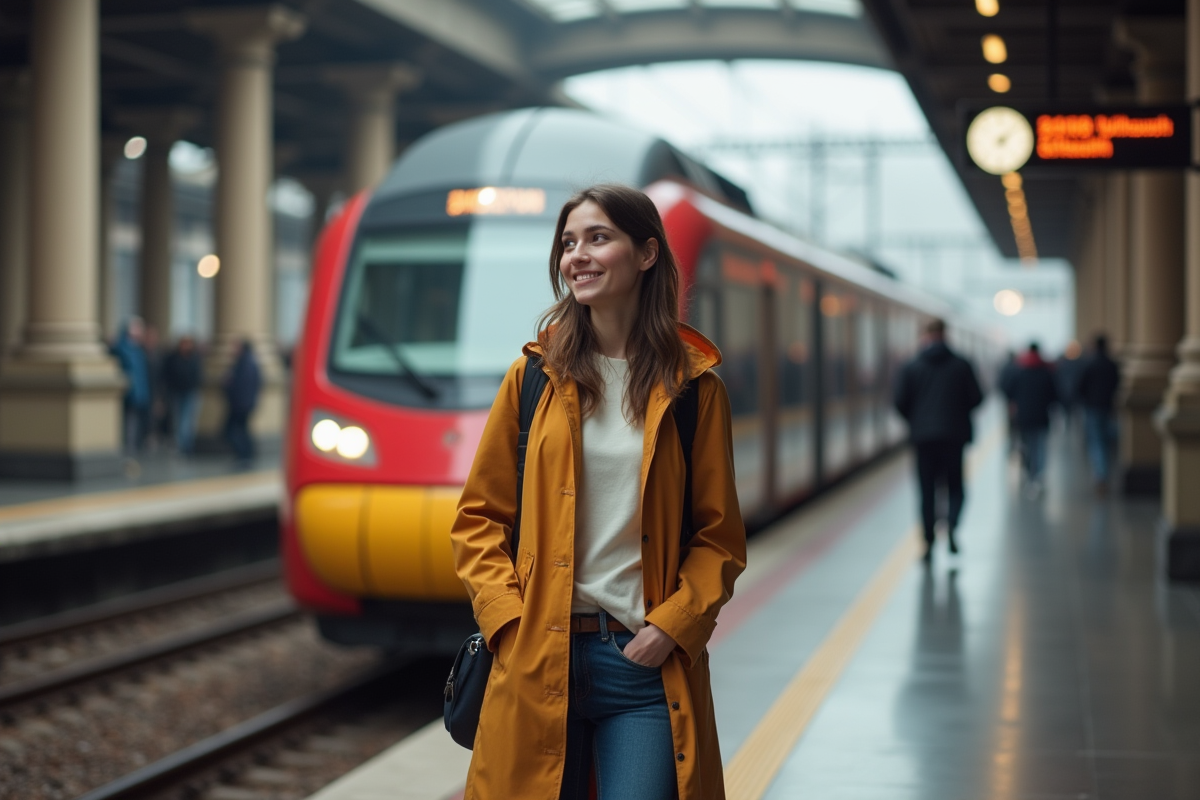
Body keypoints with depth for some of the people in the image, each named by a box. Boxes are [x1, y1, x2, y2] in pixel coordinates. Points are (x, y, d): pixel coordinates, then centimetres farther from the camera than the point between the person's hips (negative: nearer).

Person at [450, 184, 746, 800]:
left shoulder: (693, 386, 4)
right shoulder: (534, 378, 6)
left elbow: (720, 537, 6)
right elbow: (479, 518, 8)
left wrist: (674, 624, -7)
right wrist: (508, 620, -4)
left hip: (647, 661, -1)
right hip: (538, 657, 1)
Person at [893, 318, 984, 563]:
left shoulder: (911, 368, -1)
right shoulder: (962, 365, -1)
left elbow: (899, 402, -3)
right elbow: (976, 398, -1)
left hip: (923, 436, 0)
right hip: (954, 435, 0)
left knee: (927, 491, 5)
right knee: (955, 486, 10)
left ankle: (929, 544, 2)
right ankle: (951, 524, -18)